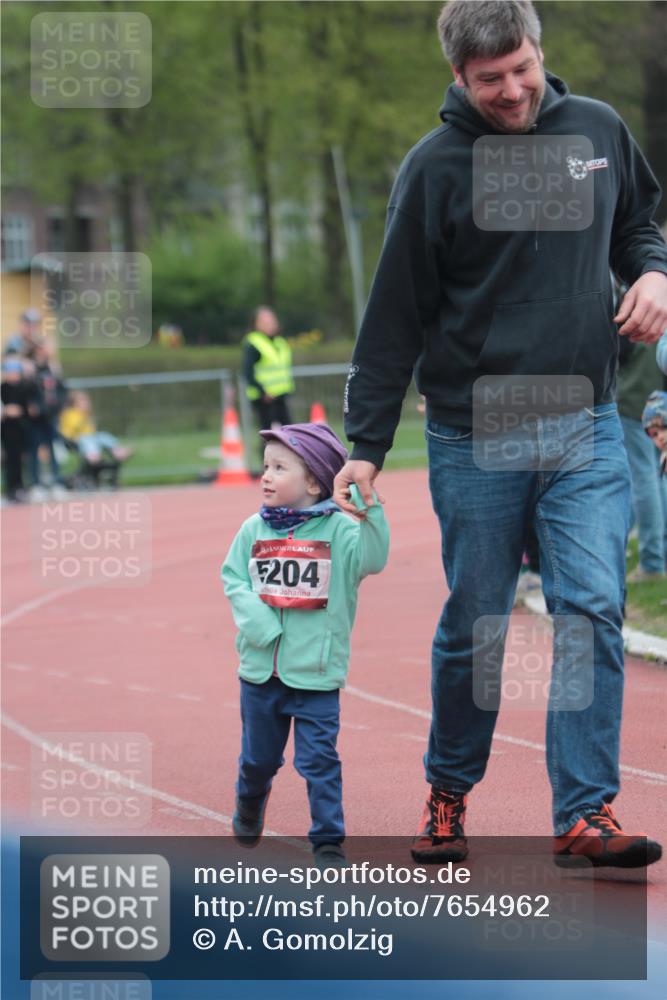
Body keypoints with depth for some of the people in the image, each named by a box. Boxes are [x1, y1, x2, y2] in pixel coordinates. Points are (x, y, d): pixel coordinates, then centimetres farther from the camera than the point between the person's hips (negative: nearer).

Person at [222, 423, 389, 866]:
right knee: (259, 755, 19)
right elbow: (233, 578, 4)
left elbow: (373, 559, -23)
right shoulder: (254, 530, 1)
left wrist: (367, 513, -38)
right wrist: (256, 619, -12)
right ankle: (249, 807, 47)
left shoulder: (339, 530, -9)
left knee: (319, 759, -5)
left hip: (316, 671, -4)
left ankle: (329, 841, 4)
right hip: (261, 668, 4)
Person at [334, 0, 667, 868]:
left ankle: (585, 813, -7)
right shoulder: (435, 167, -6)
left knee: (594, 611, -10)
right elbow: (397, 314, -3)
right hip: (473, 442, -2)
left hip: (586, 430, 2)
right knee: (473, 628, 5)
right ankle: (448, 794, 25)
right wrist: (367, 445, -5)